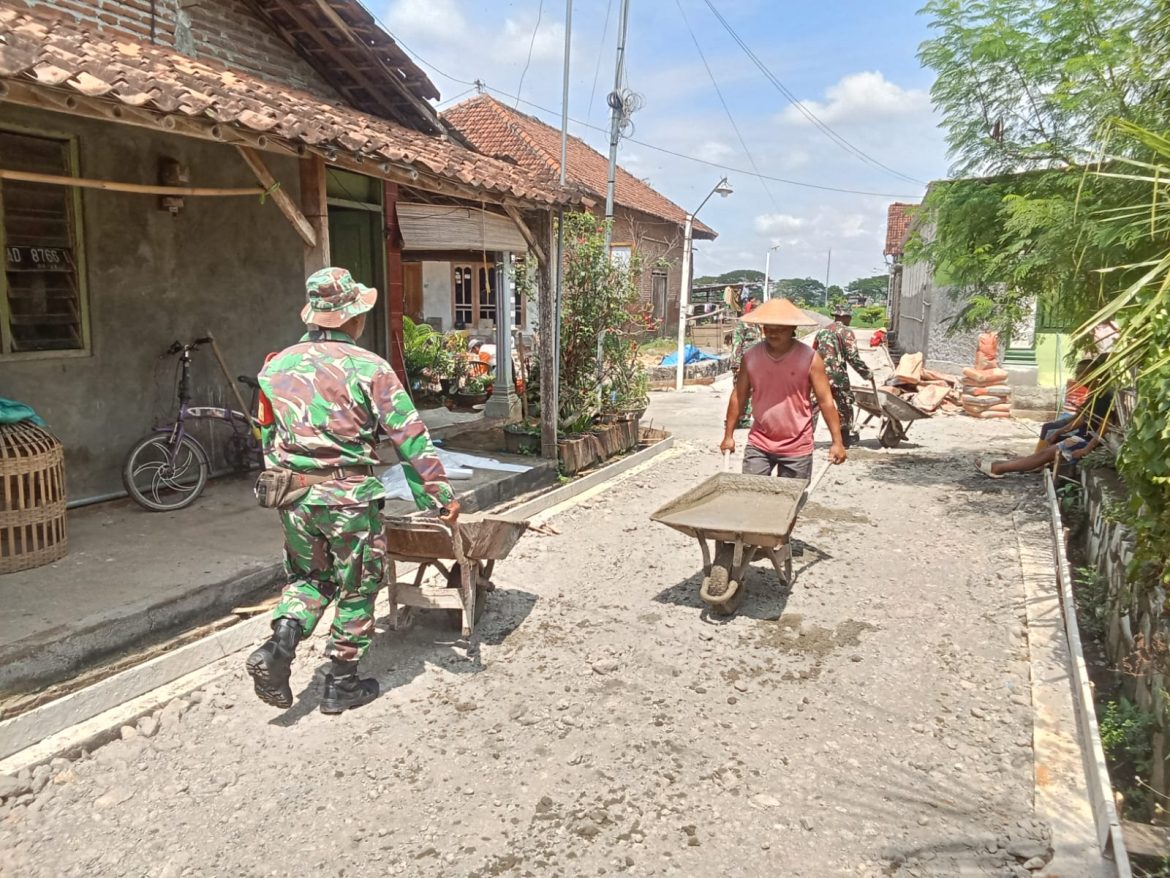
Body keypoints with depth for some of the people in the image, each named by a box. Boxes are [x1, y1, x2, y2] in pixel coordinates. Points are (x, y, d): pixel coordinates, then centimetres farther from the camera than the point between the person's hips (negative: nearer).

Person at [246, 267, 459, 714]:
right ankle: (342, 684, 23)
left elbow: (268, 436, 14)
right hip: (350, 499, -4)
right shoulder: (369, 368, -11)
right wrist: (442, 497, -5)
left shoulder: (276, 366, 4)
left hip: (294, 496, 5)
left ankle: (279, 644, 2)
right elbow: (410, 439, -11)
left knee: (309, 577, 24)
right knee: (355, 589, 13)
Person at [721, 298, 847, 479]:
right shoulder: (750, 356, -1)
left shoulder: (810, 358, -8)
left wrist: (837, 441, -9)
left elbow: (825, 400, -6)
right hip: (758, 445, 2)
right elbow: (738, 397, 7)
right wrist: (728, 435, 8)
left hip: (797, 448, -2)